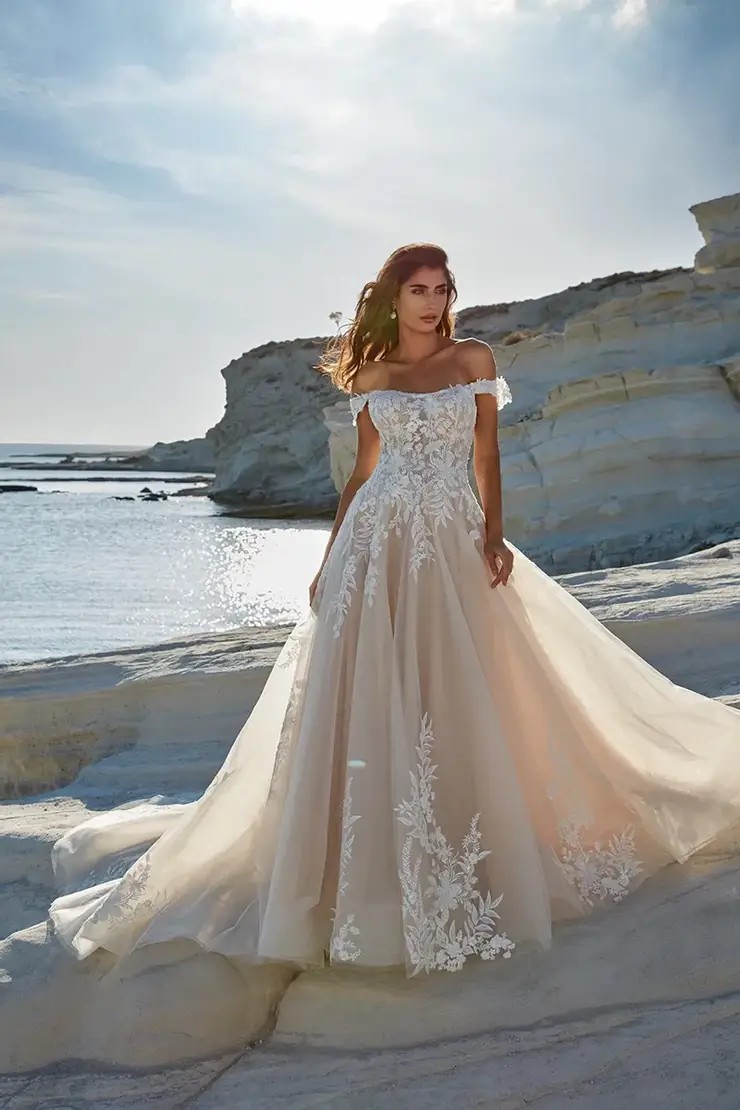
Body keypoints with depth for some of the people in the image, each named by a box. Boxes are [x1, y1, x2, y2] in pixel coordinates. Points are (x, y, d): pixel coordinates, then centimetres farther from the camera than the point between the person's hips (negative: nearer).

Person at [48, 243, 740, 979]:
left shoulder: (474, 359, 9)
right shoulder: (371, 374, 12)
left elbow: (487, 456, 6)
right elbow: (363, 471, 13)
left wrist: (494, 534, -8)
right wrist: (328, 559, 8)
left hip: (451, 544, -1)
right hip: (376, 543, 1)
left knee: (455, 710, -1)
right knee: (369, 708, -2)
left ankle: (457, 882, 13)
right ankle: (375, 879, 9)